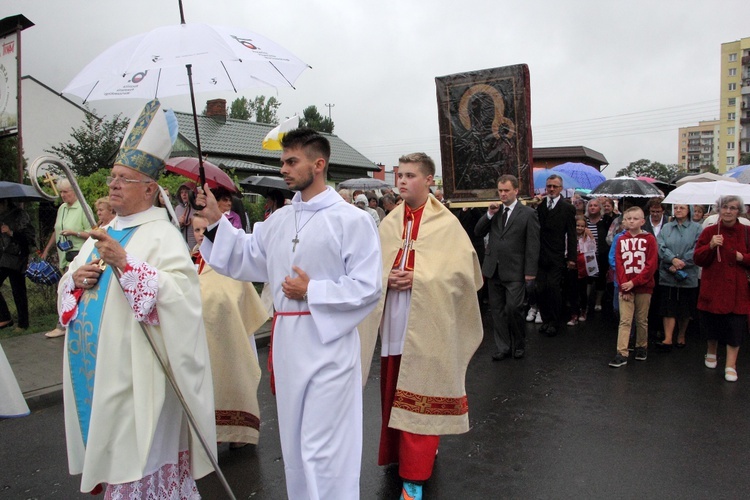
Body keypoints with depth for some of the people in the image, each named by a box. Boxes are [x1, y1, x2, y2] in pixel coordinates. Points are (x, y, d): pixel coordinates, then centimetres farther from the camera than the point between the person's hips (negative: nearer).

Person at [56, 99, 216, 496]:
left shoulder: (163, 236, -11)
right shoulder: (104, 233, 14)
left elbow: (180, 292, -24)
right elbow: (69, 287, 20)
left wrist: (125, 263, -29)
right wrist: (75, 279, -2)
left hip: (134, 372, -8)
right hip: (93, 367, 8)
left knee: (138, 457, 1)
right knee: (110, 454, 17)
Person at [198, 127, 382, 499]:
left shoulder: (352, 219, -10)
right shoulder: (278, 220, 9)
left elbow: (367, 288, -13)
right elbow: (246, 261, 11)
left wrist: (311, 292, -14)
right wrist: (216, 221, 4)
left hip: (329, 344, -7)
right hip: (287, 342, 7)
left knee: (323, 449, 0)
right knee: (294, 443, 20)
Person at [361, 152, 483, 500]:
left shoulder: (446, 224, -5)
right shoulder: (388, 223, 7)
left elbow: (461, 270, -9)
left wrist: (418, 279, -16)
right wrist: (386, 278, -11)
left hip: (427, 321, -4)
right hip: (393, 319, 4)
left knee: (419, 392, 1)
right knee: (393, 390, 14)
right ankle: (400, 451, 36)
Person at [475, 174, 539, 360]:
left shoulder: (528, 213, -3)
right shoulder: (494, 211, 11)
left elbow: (532, 245, -5)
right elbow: (478, 232, 7)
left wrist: (530, 271, -10)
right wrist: (489, 214, -6)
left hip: (515, 271, -5)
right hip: (493, 269, 5)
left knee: (513, 309, -8)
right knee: (497, 310, 9)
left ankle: (519, 345, 15)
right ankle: (503, 347, 20)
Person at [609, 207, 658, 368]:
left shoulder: (649, 239, -2)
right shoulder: (621, 240, 5)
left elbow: (651, 264, -8)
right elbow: (618, 264, 1)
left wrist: (634, 282, -15)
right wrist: (624, 285, -9)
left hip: (643, 286, -1)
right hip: (625, 287, 1)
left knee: (642, 320, 11)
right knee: (624, 321, -2)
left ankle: (641, 347, 29)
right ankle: (621, 354, -5)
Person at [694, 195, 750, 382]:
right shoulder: (709, 232, 1)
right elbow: (698, 259, -3)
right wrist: (710, 246, -19)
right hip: (713, 286, 1)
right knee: (711, 323, 12)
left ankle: (730, 365, 7)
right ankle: (711, 353, 37)